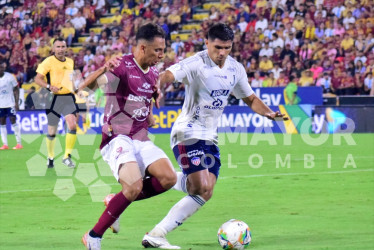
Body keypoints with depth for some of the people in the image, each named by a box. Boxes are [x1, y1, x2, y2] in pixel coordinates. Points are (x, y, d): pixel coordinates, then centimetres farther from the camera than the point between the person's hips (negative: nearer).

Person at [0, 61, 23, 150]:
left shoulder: (10, 77, -5)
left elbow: (16, 90, -1)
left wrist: (16, 102, -9)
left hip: (10, 104, -3)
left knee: (13, 121, -5)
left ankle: (19, 143, -3)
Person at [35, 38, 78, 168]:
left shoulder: (70, 62, 13)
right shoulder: (48, 62, -5)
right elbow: (38, 79, -10)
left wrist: (74, 90, 22)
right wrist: (50, 86, -25)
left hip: (68, 97, 3)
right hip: (54, 98, -3)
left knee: (73, 125, -16)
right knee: (51, 132, 5)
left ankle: (67, 156, -6)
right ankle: (50, 157, 26)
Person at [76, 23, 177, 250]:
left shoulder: (154, 72, 11)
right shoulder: (122, 67, -13)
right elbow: (85, 86, -26)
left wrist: (150, 114, 14)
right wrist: (104, 69, -45)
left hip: (141, 139, 7)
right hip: (117, 138, -7)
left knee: (169, 178, -12)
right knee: (135, 186, -26)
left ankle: (118, 201, 8)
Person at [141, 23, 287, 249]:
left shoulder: (235, 69, 6)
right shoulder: (197, 64, -15)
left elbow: (250, 98, 19)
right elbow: (168, 75, -31)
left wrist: (269, 113, 1)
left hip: (210, 137, 8)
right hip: (188, 134, -8)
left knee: (205, 192, 0)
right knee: (201, 188, -18)